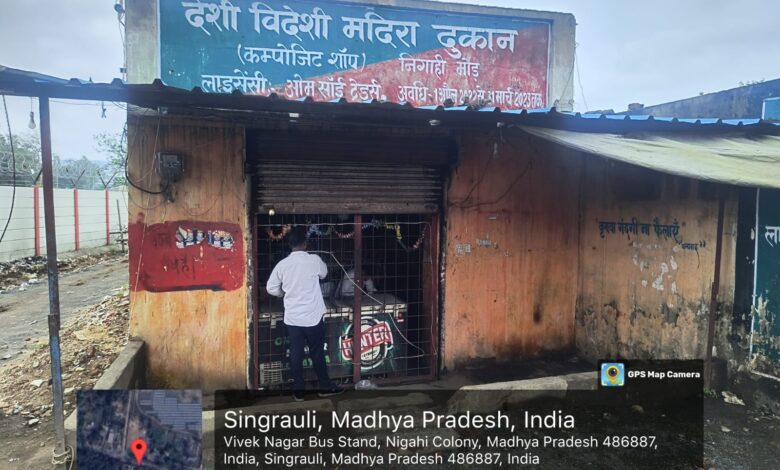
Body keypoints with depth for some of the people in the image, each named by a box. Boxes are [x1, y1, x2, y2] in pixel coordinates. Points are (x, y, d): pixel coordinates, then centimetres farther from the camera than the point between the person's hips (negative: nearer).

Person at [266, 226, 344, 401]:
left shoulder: (282, 264, -4)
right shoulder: (314, 260, -11)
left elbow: (271, 288, 5)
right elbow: (324, 274, 11)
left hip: (292, 318, 2)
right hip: (312, 316, -2)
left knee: (296, 353, 10)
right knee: (317, 352, 10)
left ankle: (298, 391, 17)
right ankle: (325, 387, 22)